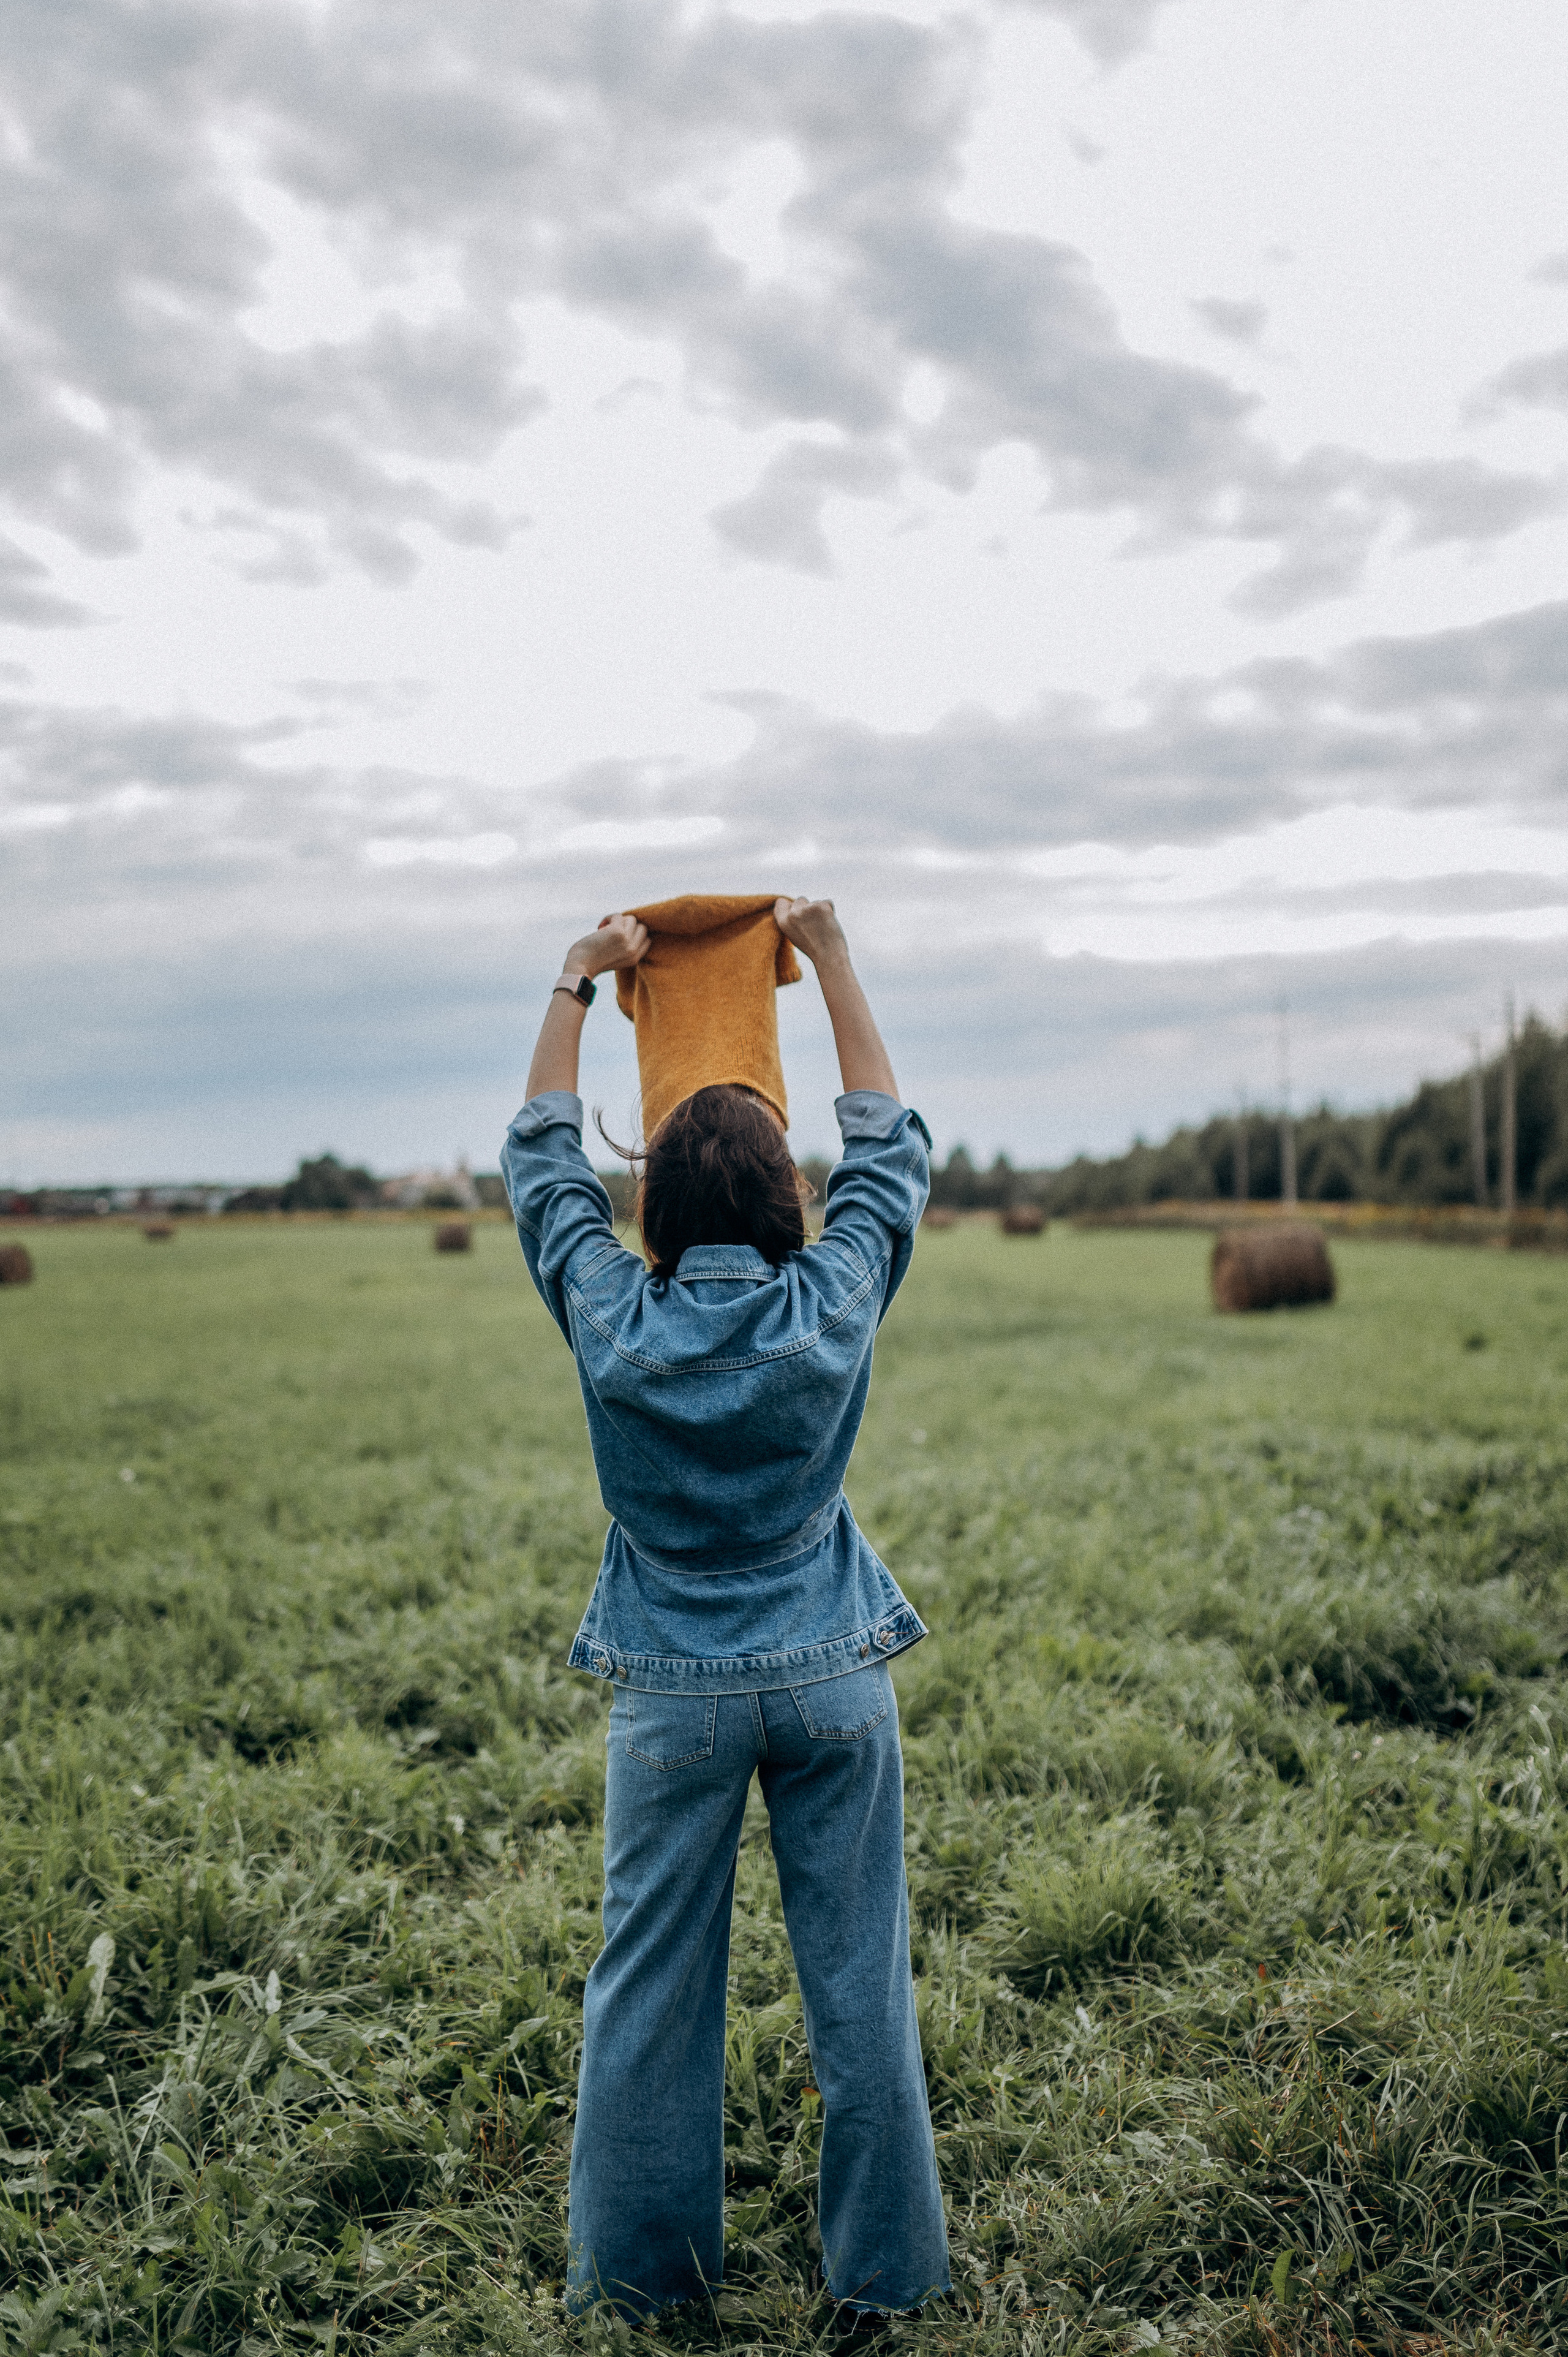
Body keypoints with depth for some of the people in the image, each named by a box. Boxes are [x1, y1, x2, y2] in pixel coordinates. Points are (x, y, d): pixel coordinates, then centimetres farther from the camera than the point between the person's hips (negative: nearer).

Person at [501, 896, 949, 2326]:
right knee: (857, 1976, 11)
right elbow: (891, 1143, 5)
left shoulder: (612, 1319, -11)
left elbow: (542, 1155, 5)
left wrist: (577, 985, 14)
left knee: (650, 1983, 13)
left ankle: (637, 2270, 28)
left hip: (674, 1691, 0)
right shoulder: (833, 1308, -11)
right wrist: (833, 959, 12)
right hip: (831, 1681, 0)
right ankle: (881, 2271, 25)